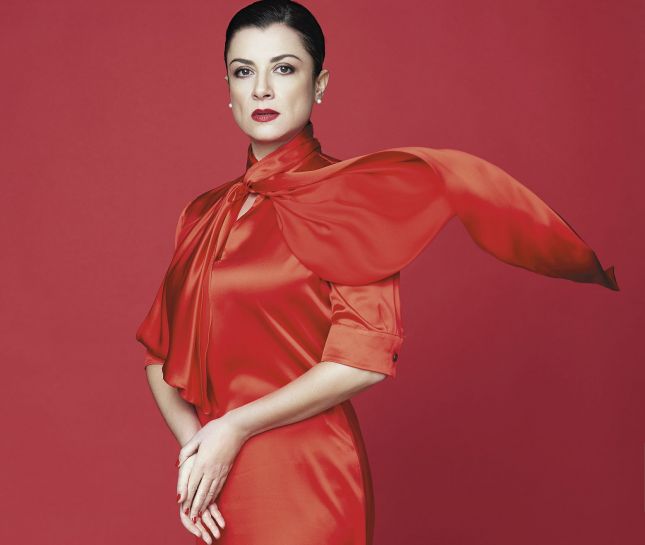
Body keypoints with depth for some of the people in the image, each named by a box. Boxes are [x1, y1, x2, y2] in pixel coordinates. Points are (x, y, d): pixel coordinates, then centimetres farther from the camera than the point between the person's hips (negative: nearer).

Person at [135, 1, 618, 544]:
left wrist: (236, 427, -17)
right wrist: (191, 441, -11)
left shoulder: (349, 194, -9)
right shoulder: (202, 215, 7)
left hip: (305, 478, -5)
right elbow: (159, 347, 5)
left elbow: (365, 357, -18)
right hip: (217, 480, 5)